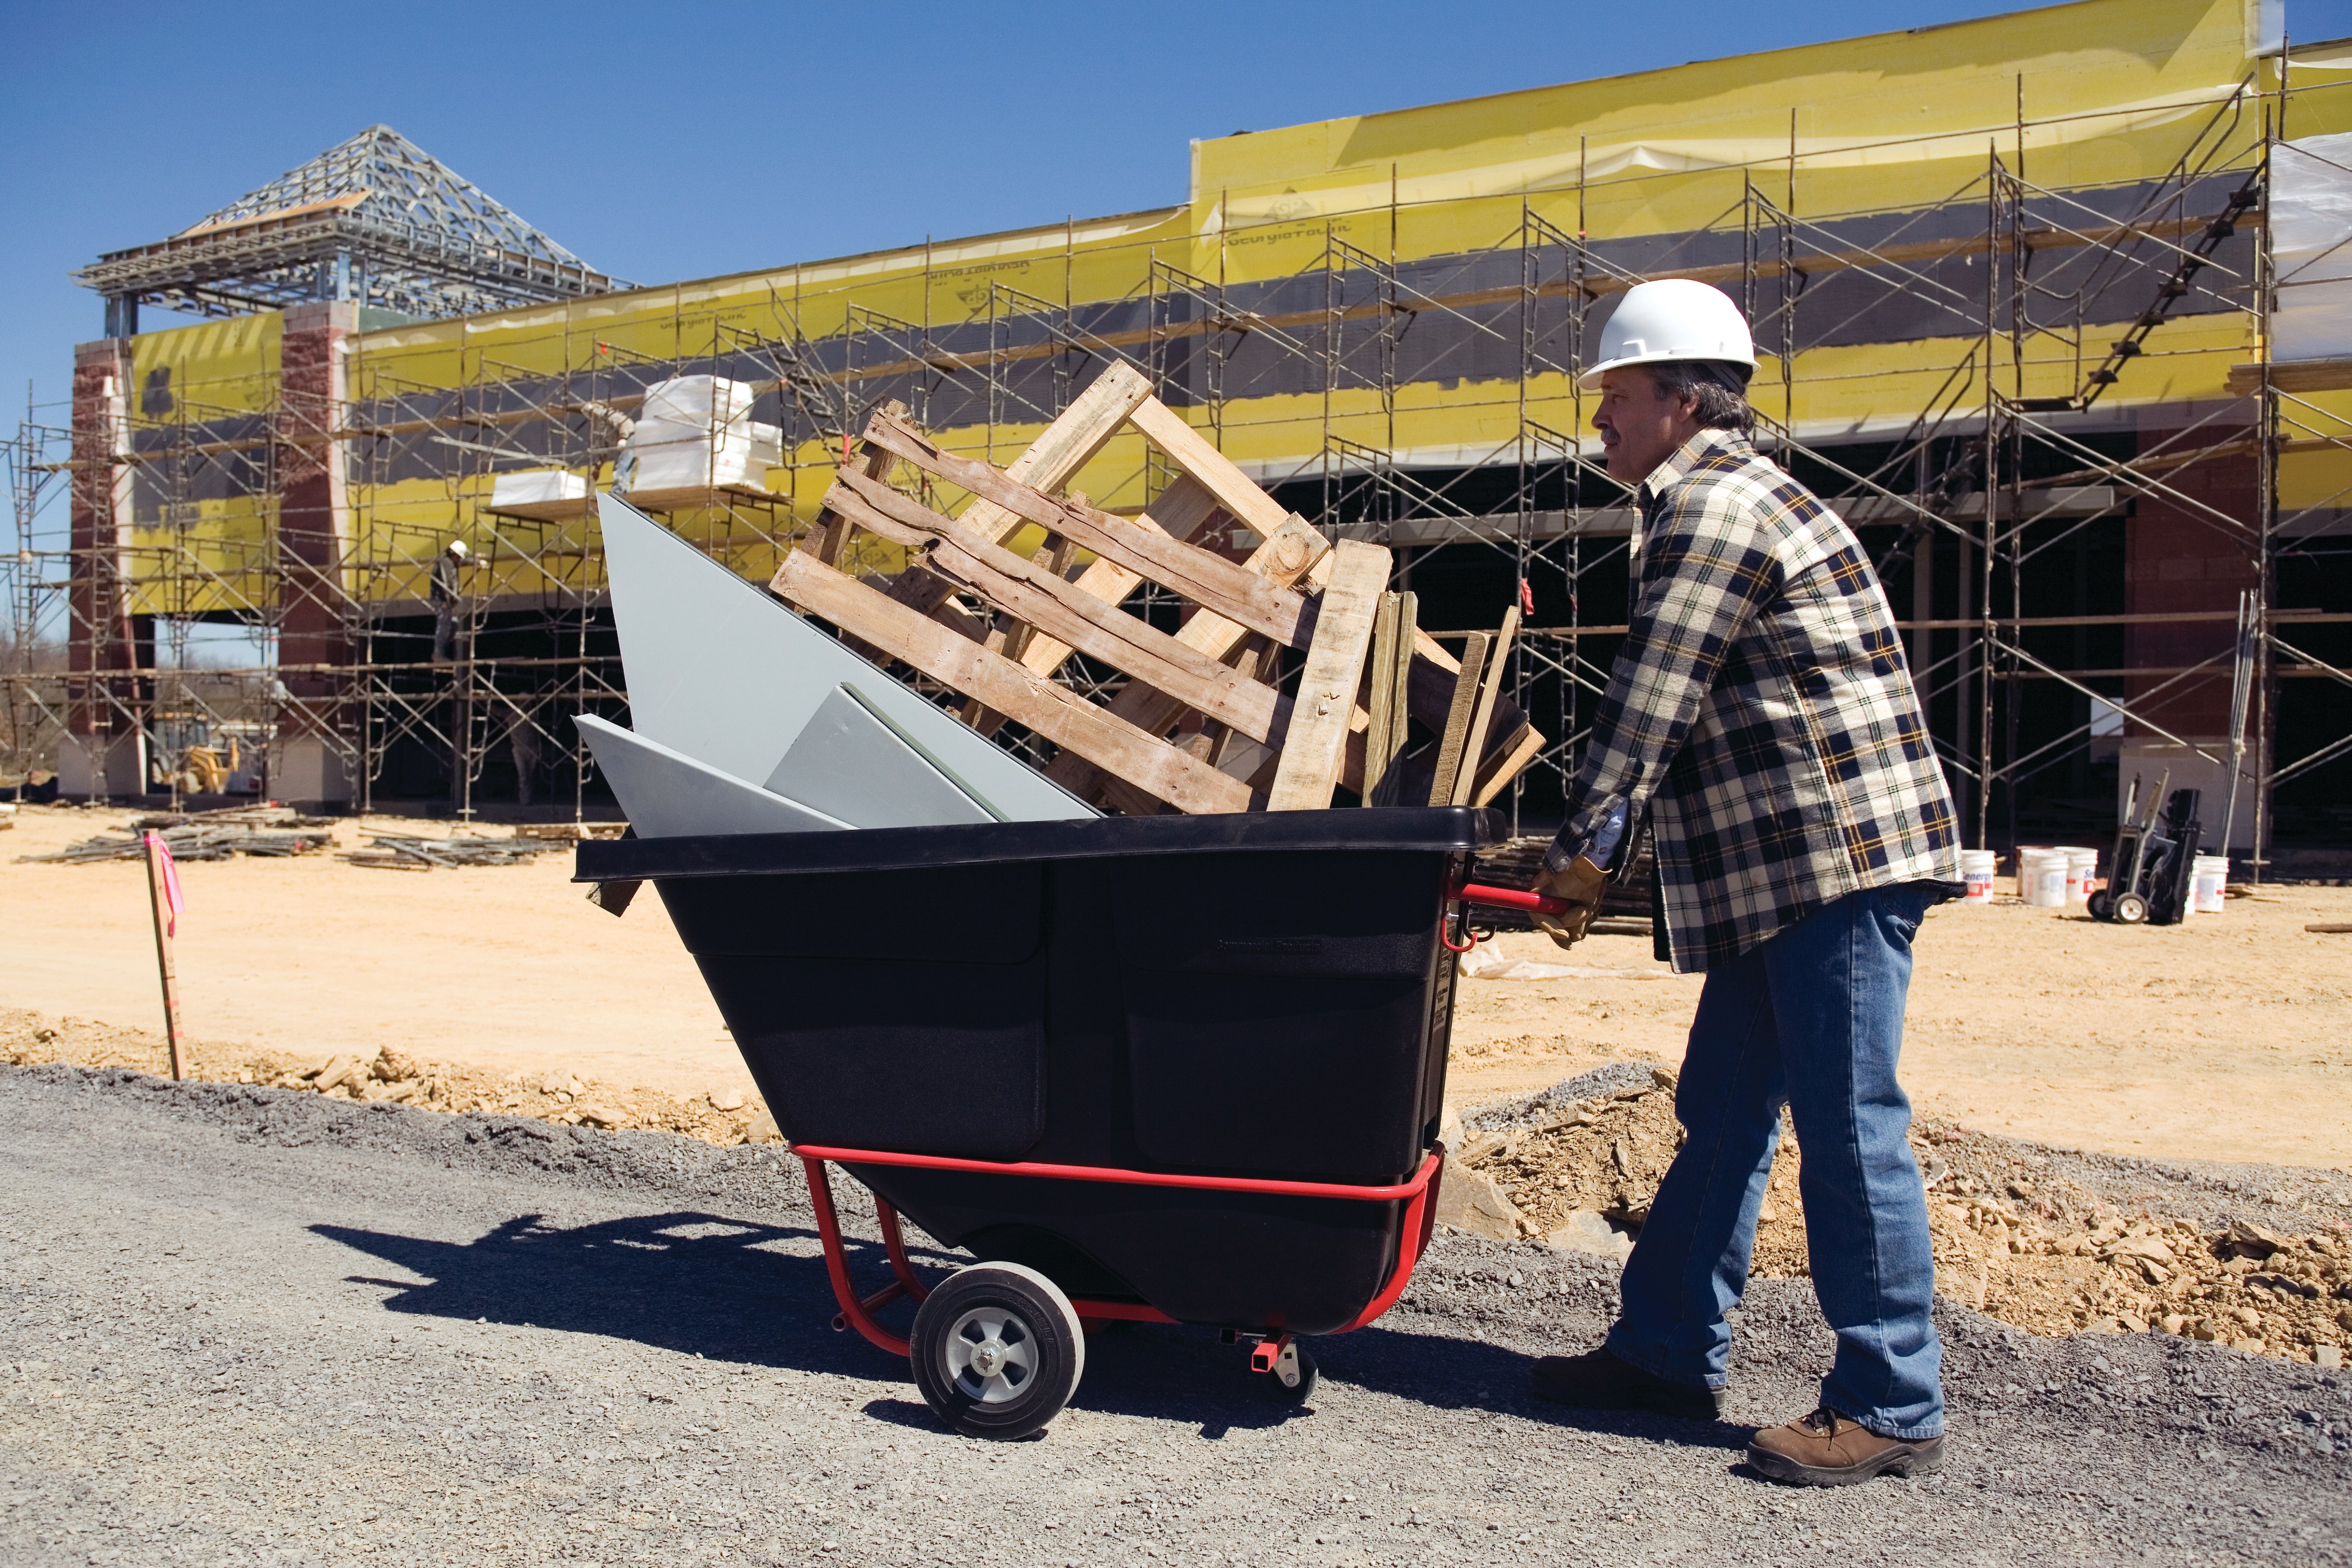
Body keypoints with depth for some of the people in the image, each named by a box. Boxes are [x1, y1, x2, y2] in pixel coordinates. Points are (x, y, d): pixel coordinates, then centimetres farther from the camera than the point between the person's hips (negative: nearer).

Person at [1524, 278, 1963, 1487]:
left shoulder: (1715, 507, -12)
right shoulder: (1715, 503, 22)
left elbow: (1646, 706, -13)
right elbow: (1668, 713, 21)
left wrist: (1582, 850, -4)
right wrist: (1604, 855, 17)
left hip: (1841, 855, -11)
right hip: (1785, 872, 11)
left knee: (1848, 1125, -5)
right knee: (1722, 1116, 13)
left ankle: (1891, 1407, 4)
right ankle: (1668, 1351, 22)